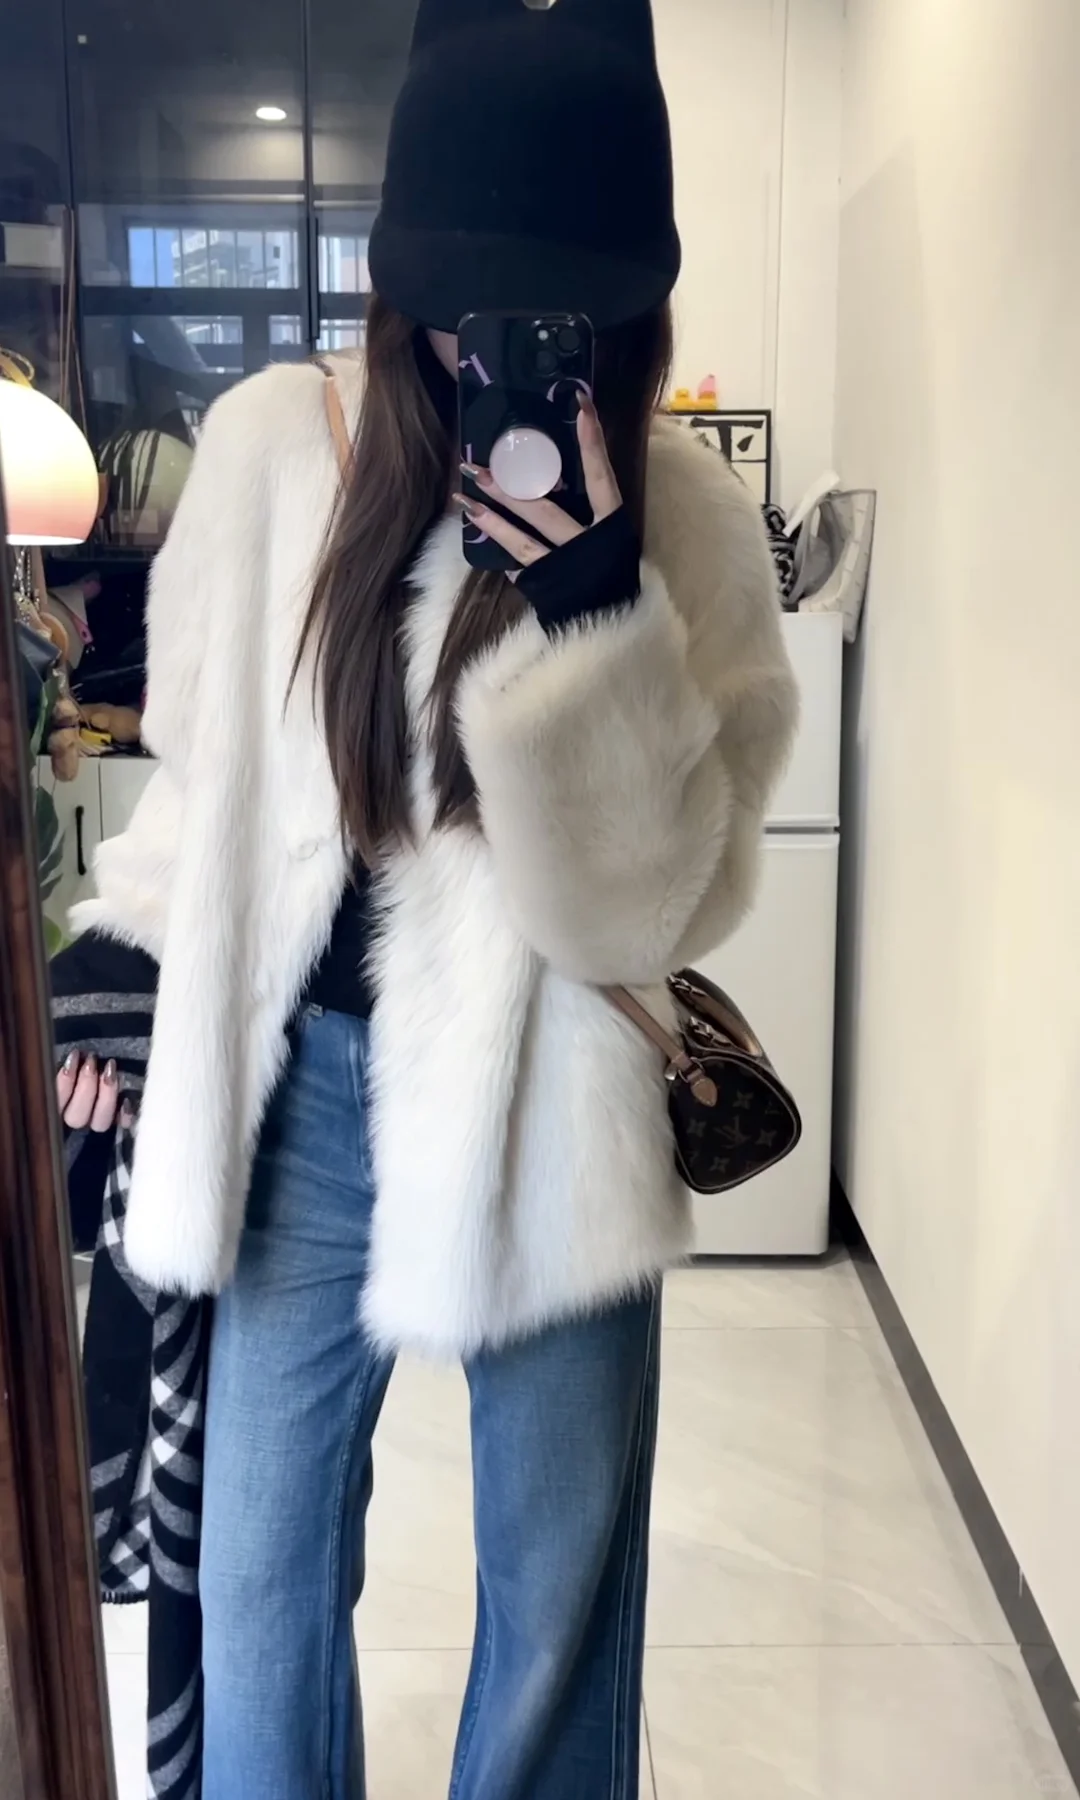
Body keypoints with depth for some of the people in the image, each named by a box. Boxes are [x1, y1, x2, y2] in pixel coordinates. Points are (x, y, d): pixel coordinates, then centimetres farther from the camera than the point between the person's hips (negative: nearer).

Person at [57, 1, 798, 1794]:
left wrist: (597, 609, -23)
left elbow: (647, 908, -13)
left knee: (559, 1595, 13)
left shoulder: (684, 518, -9)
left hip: (547, 1110, -1)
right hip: (301, 1083, 2)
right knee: (261, 1571, 14)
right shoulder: (274, 443, -6)